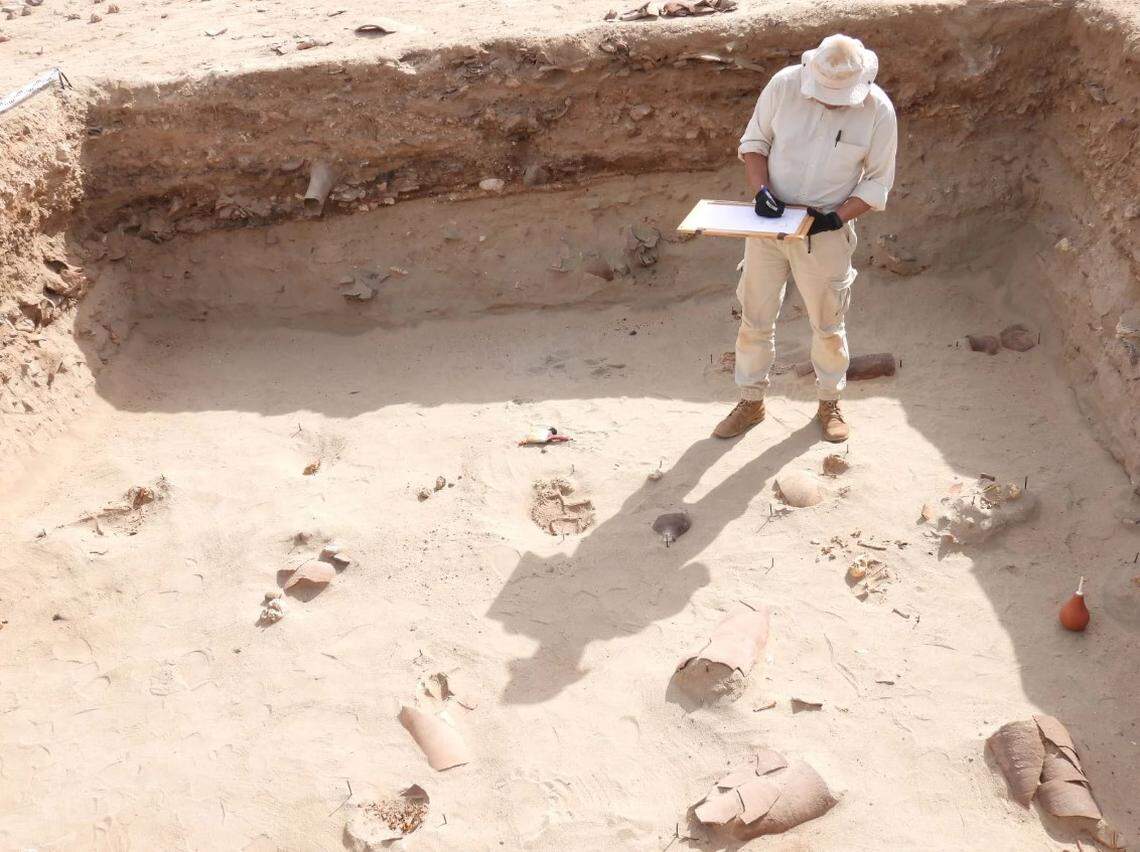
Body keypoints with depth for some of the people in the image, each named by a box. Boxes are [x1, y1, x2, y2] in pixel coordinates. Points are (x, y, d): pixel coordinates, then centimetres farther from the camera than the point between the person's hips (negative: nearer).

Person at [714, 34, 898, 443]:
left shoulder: (878, 110, -14)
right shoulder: (785, 84, -12)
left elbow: (877, 182, -5)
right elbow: (754, 141, 1)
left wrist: (836, 217, -19)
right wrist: (761, 188, -16)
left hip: (826, 230, -1)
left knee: (828, 323, 12)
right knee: (755, 317, 10)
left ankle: (830, 402, 33)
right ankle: (751, 401, 27)